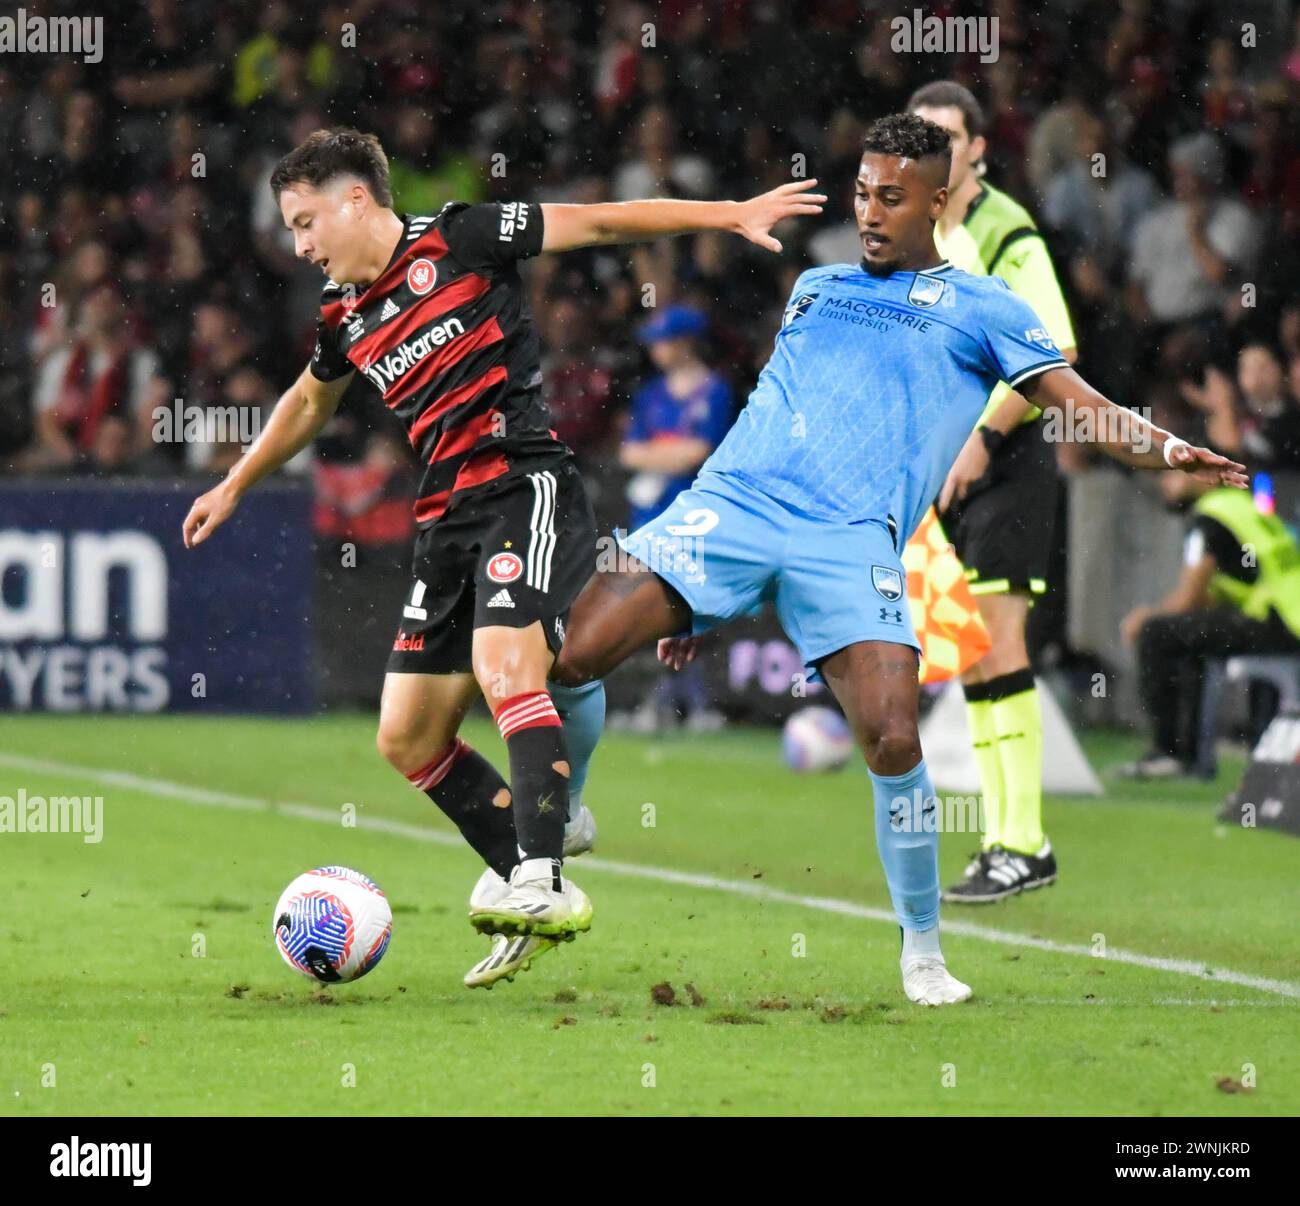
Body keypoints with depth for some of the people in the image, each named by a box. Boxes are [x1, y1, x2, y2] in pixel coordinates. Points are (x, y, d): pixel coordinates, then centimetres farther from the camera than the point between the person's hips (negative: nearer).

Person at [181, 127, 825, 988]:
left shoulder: (458, 241, -2)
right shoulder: (346, 317, 17)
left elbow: (600, 224, -2)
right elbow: (311, 403, 37)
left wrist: (731, 213, -7)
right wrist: (234, 487, 48)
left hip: (527, 487, -8)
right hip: (450, 520, 8)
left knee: (506, 669, -28)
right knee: (407, 736, 3)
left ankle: (539, 880, -31)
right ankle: (535, 891, 10)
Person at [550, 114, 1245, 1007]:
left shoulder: (978, 307, 15)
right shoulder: (817, 286, 26)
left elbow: (1081, 407, 7)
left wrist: (1164, 448, -16)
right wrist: (698, 595, 28)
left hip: (852, 537, -3)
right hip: (735, 499, 3)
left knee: (893, 740, -21)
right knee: (570, 656, -12)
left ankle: (923, 950, 0)